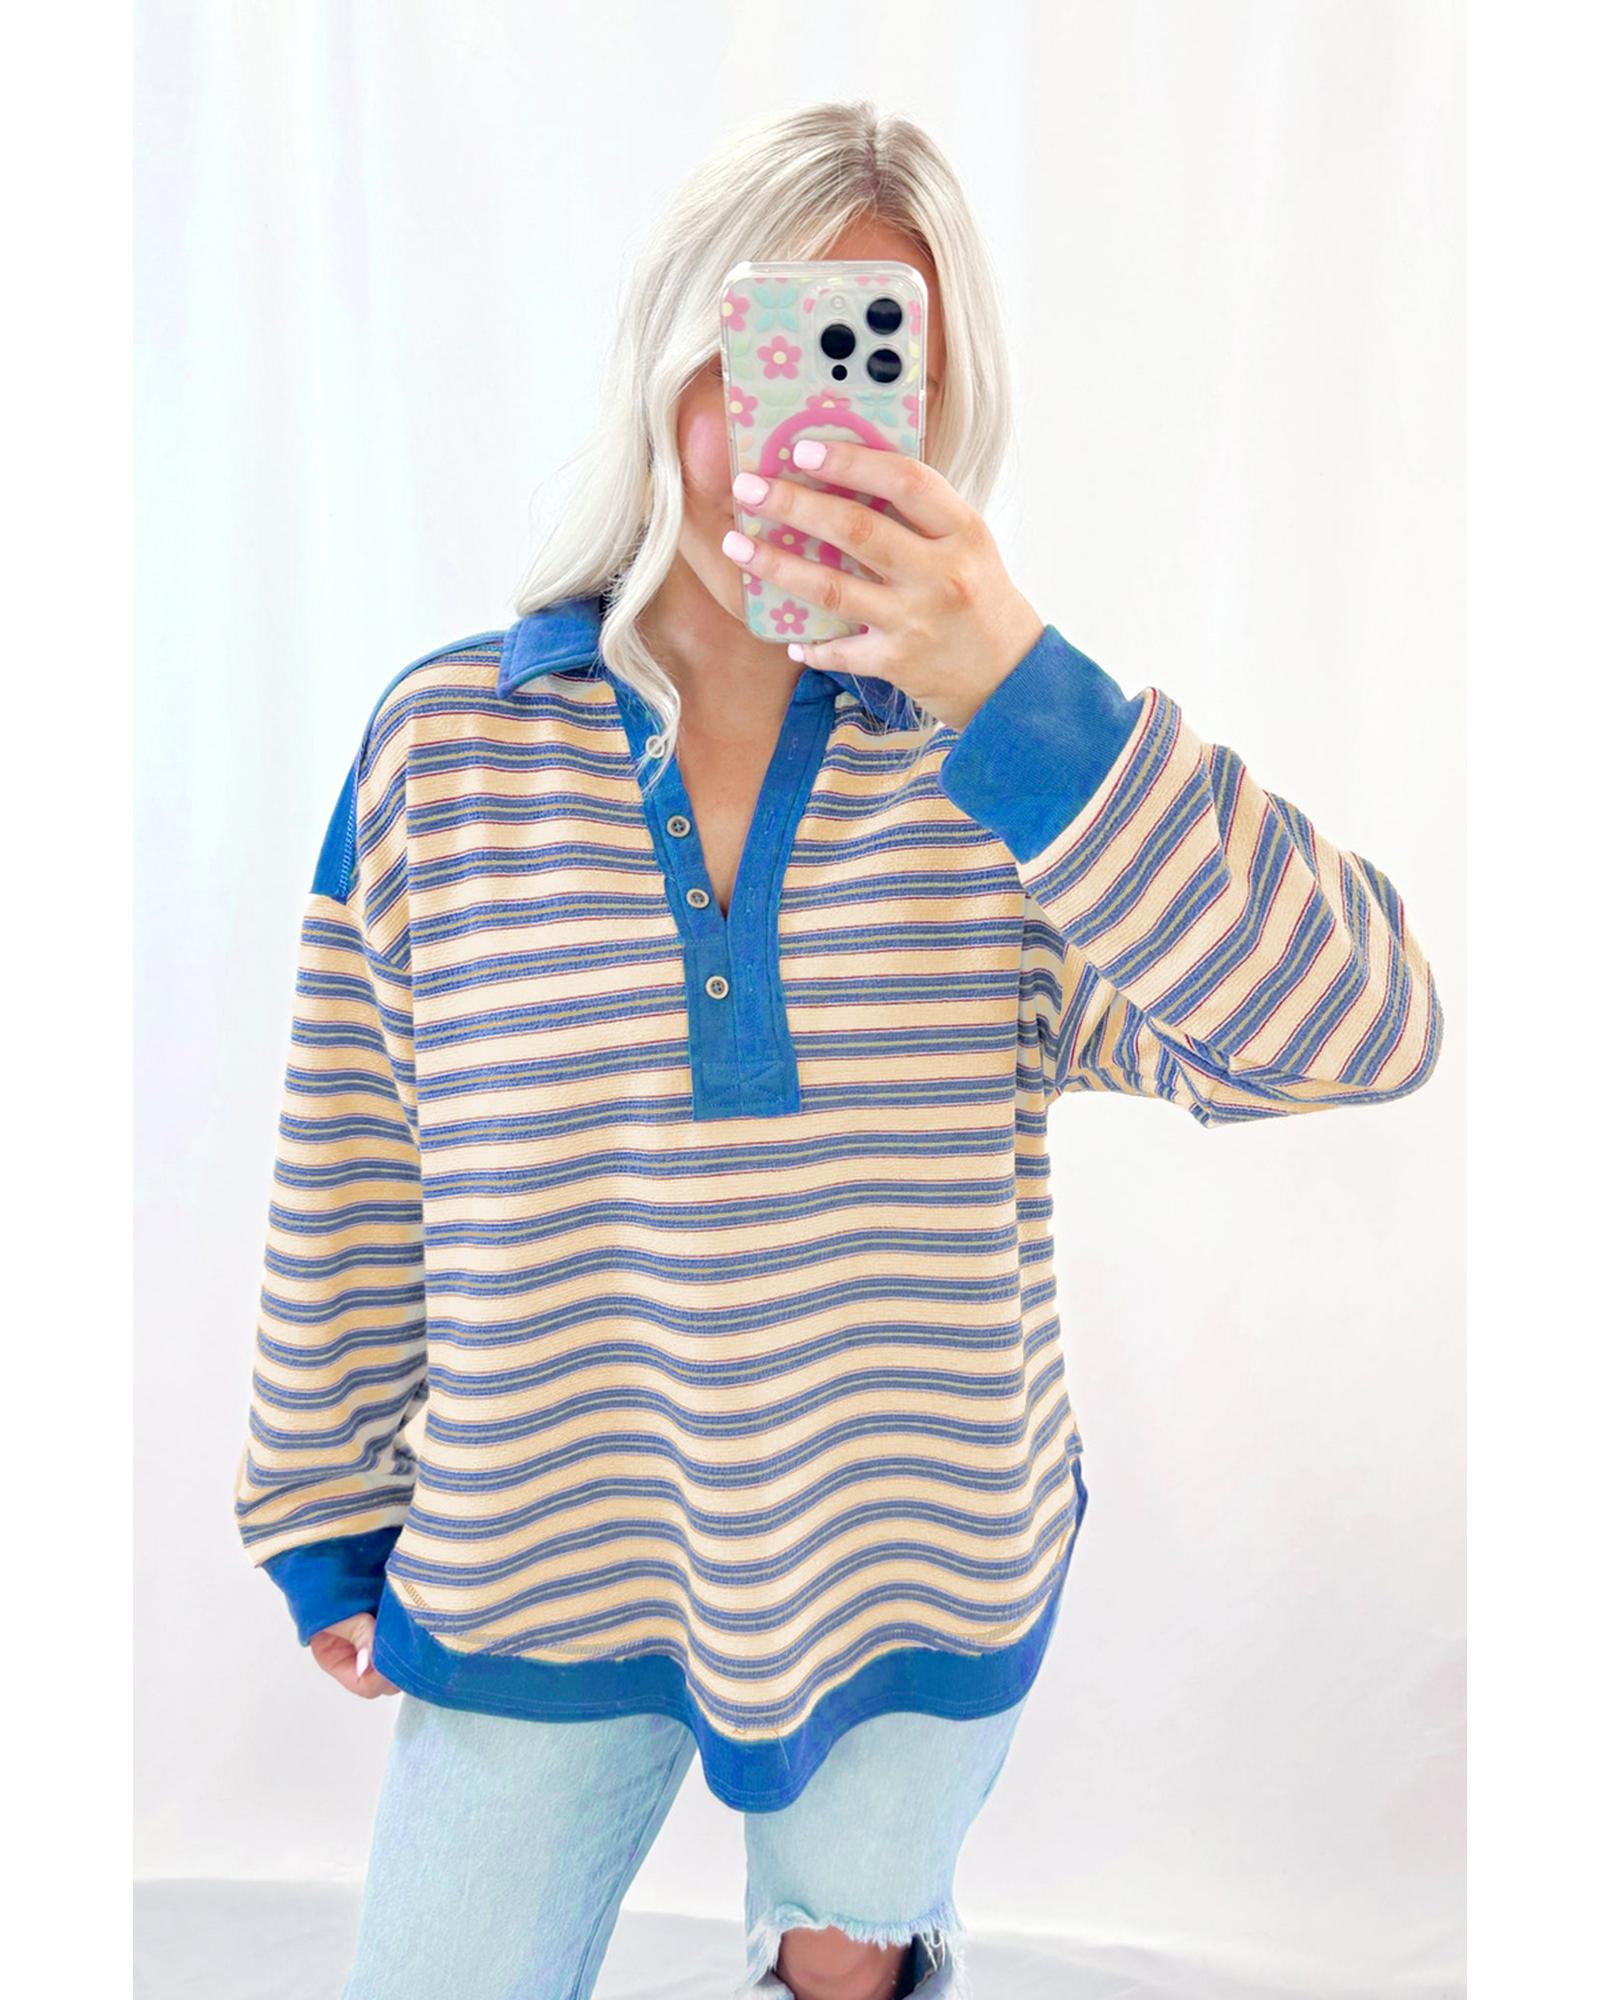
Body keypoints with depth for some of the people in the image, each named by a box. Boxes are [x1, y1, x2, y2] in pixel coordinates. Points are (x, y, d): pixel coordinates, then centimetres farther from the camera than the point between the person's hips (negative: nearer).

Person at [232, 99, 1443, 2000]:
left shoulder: (996, 759, -11)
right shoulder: (448, 743, -10)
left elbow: (1356, 1029, -25)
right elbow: (348, 1183, -1)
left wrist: (1017, 689, -34)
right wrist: (330, 1526, 8)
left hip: (922, 1580, 1)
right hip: (527, 1589, 0)